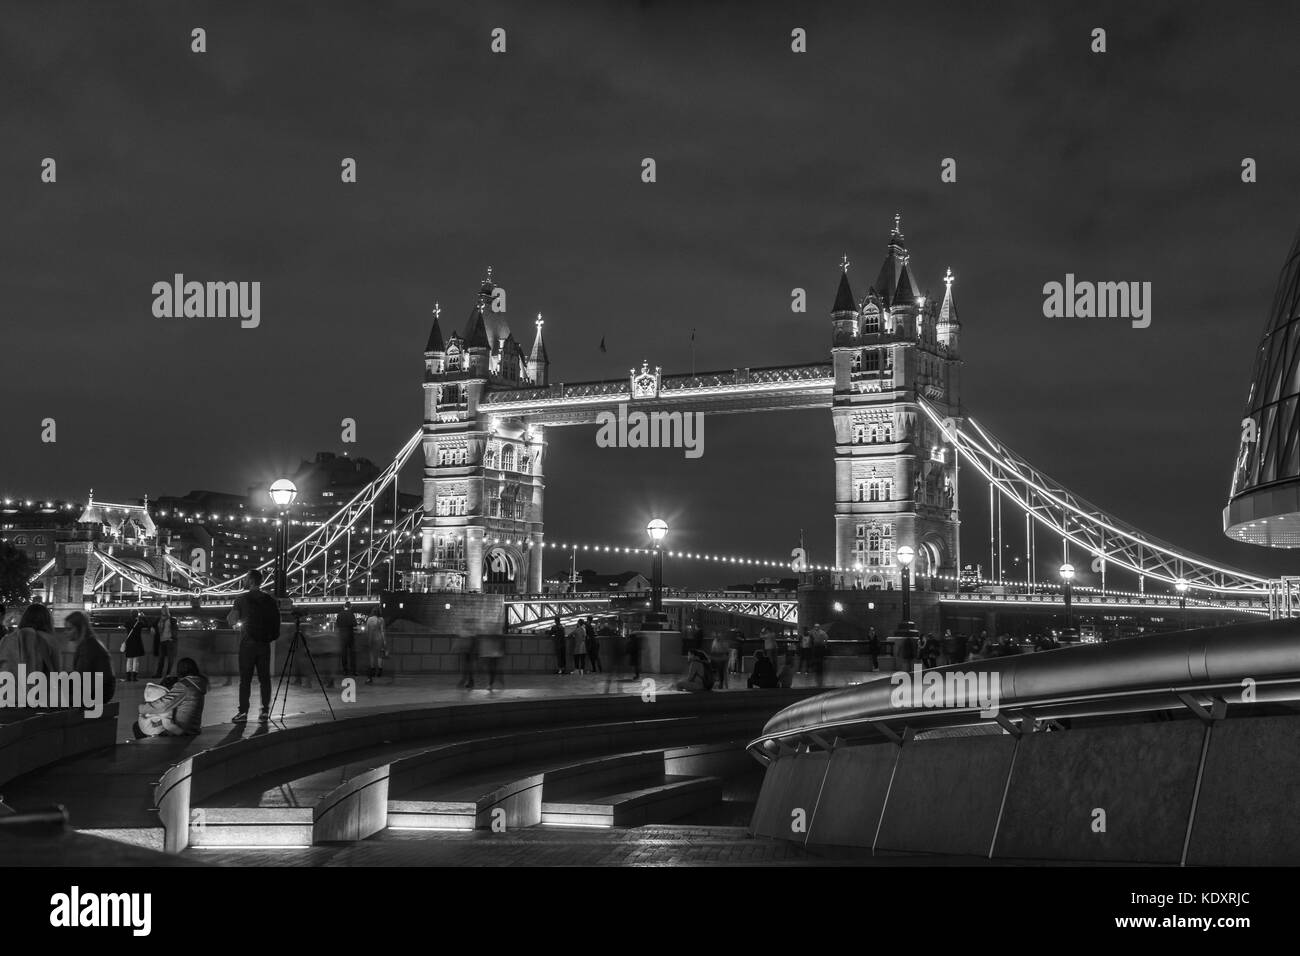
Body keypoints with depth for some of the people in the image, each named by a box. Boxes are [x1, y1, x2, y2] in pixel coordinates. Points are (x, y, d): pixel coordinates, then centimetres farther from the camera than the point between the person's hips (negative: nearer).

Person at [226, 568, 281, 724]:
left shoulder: (242, 599, -5)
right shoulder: (270, 600, 4)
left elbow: (231, 620, -4)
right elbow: (276, 622, 5)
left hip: (247, 643, -3)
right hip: (264, 644, 3)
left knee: (245, 679, 0)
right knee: (264, 678, 6)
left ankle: (243, 712, -3)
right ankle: (265, 712, 3)